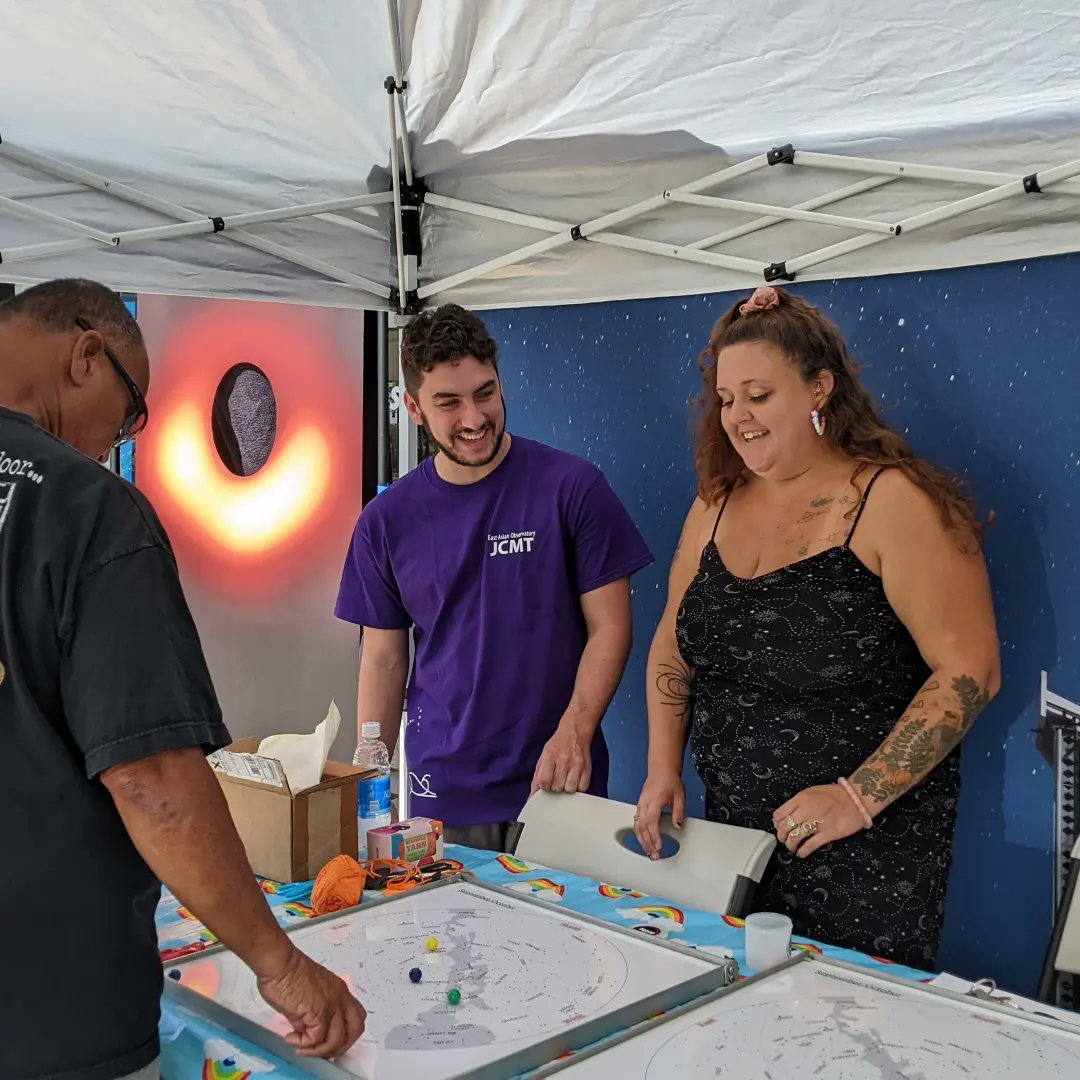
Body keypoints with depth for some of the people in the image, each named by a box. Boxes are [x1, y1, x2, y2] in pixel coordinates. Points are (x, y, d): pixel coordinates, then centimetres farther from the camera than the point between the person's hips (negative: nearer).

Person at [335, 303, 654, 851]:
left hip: (556, 783, -2)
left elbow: (609, 626, -5)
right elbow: (384, 660, 7)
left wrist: (574, 730, -19)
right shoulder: (386, 521, 1)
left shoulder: (572, 488, -7)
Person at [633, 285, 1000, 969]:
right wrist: (664, 769, 4)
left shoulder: (896, 502, -14)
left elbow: (969, 669, -17)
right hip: (732, 830, 6)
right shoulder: (717, 503, 7)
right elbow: (674, 643, 15)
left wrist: (859, 797, -19)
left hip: (866, 849, -5)